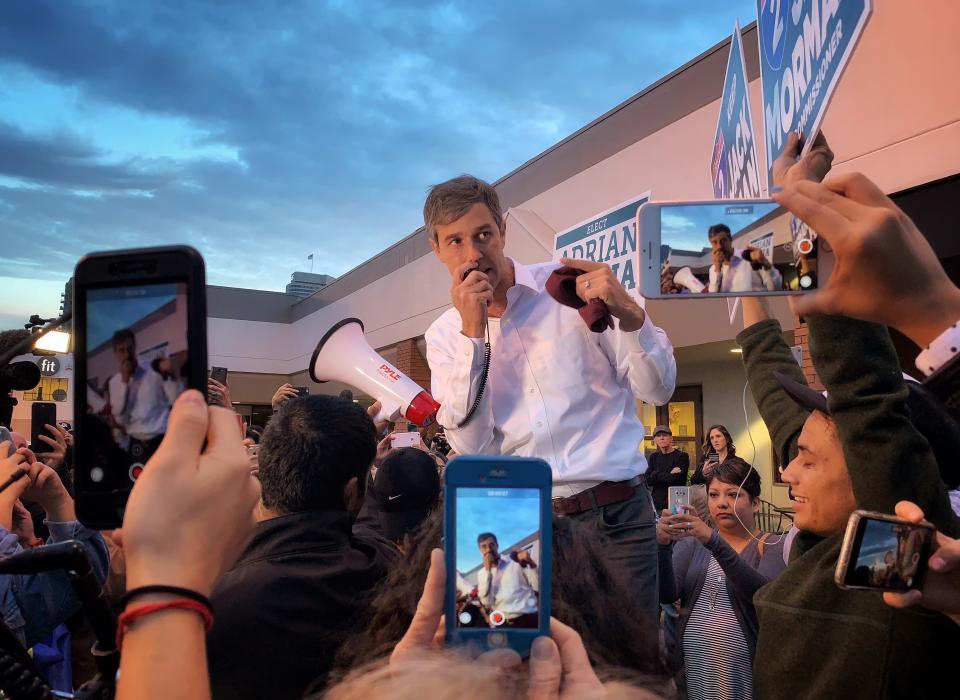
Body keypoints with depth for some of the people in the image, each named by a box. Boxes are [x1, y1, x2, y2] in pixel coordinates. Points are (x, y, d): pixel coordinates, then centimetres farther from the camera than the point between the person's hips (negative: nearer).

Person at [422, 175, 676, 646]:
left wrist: (629, 314, -20)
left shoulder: (574, 288, -1)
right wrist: (472, 333, -13)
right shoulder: (444, 335, 5)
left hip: (617, 517, -1)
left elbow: (659, 389, -2)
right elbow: (473, 447, -8)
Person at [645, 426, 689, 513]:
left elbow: (676, 479, -11)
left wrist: (656, 475, -2)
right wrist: (669, 475, -7)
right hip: (657, 502, 3)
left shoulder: (682, 456, 1)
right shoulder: (653, 457, 14)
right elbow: (647, 480, 1)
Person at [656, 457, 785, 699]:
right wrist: (663, 545, -25)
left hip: (743, 675, -2)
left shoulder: (773, 548, -3)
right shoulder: (692, 543, 6)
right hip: (690, 672, 3)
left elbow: (763, 594, -23)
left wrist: (714, 542, -34)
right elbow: (667, 595, -8)